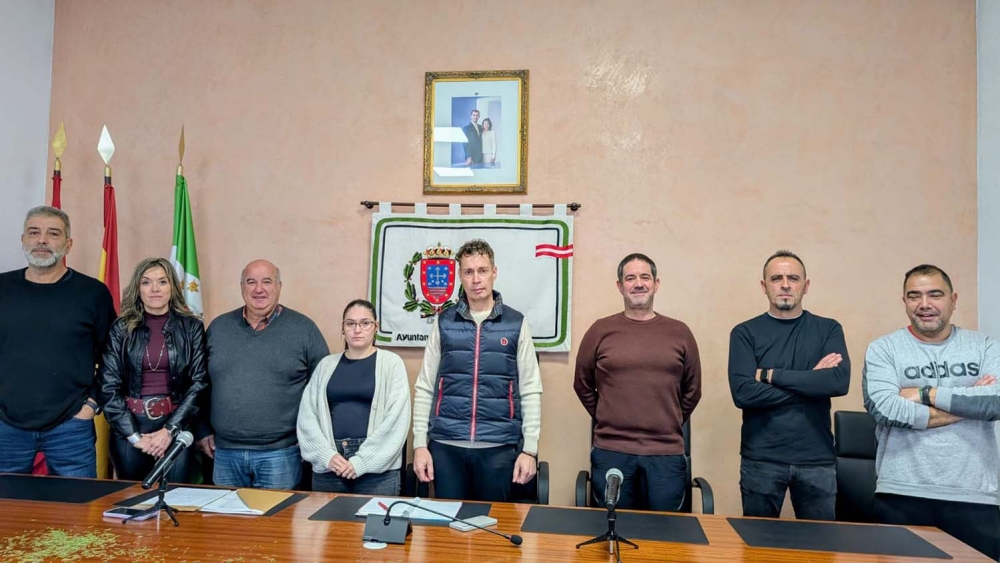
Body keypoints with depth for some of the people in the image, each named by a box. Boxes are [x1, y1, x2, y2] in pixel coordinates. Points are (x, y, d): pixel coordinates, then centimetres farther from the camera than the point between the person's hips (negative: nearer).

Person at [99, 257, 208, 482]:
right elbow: (108, 386, 0)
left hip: (176, 426, -1)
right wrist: (134, 435, -8)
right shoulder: (121, 329, 2)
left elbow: (200, 382, -2)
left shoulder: (192, 327, 1)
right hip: (129, 427, 1)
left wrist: (170, 430, -9)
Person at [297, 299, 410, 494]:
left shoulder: (391, 363, 0)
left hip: (377, 467, -3)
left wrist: (361, 462, -13)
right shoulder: (327, 364, 10)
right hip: (328, 465, 3)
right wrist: (326, 455, -9)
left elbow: (396, 419, -8)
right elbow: (307, 415, 5)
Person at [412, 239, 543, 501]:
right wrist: (420, 443, 0)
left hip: (499, 447, -1)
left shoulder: (516, 324, 2)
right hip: (446, 445, 1)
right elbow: (424, 387, 6)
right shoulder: (443, 322, 5)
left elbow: (530, 391, 2)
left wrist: (530, 449, -3)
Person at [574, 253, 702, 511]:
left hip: (667, 454, 1)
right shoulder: (601, 330, 0)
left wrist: (669, 425, 12)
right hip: (611, 453, -1)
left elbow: (692, 390, 12)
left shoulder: (679, 332, 4)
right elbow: (583, 385, 9)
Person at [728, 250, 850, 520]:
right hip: (761, 460, -1)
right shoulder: (745, 333, -1)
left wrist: (771, 375, -13)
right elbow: (743, 393, -14)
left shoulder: (828, 329, 4)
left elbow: (839, 382, -13)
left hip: (817, 460, 1)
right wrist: (811, 382, -11)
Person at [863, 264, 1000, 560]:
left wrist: (925, 394, -9)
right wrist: (967, 403, -9)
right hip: (902, 495, -2)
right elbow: (885, 409, -15)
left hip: (975, 497, 2)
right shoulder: (883, 349, 1)